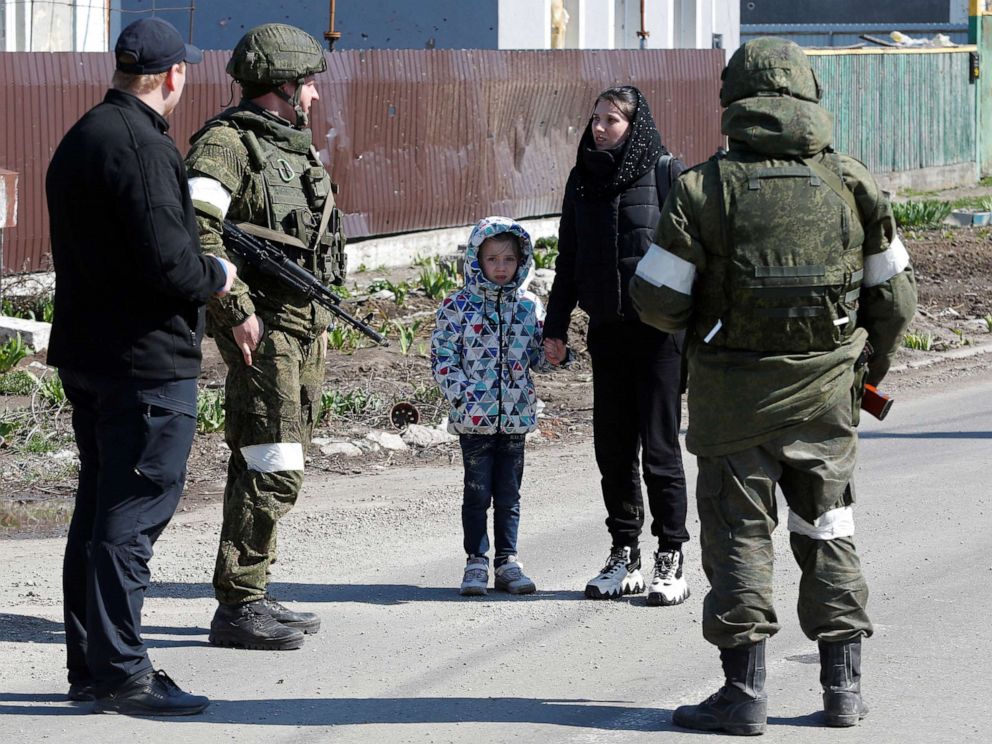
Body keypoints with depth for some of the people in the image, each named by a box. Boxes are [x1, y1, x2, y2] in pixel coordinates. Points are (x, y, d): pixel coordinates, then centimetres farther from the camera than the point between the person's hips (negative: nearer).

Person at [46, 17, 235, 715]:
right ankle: (121, 673, -3)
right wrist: (218, 276, -5)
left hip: (85, 356, 10)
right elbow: (166, 261, -25)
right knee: (133, 517, -6)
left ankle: (89, 663, 21)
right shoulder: (143, 146, -18)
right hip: (147, 363, -10)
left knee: (99, 511, 15)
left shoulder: (79, 139, 14)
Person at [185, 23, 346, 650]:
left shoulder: (295, 147, 18)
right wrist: (237, 308, -24)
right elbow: (194, 228, -24)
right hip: (262, 324, -9)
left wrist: (320, 324, 23)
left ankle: (252, 598, 18)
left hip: (305, 323, 9)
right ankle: (237, 606, -10)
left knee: (273, 466, 12)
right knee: (273, 470, -13)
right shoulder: (227, 143, -11)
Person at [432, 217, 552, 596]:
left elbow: (537, 356, 13)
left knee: (508, 492, 8)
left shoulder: (529, 306, 7)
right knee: (478, 491, 1)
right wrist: (461, 394, -15)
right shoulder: (458, 305, -3)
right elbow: (442, 355, -3)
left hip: (516, 415, 3)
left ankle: (507, 561, 16)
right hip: (473, 415, -3)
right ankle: (476, 562, 8)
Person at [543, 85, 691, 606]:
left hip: (659, 329, -5)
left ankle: (670, 562, 4)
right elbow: (569, 260, 17)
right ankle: (624, 558, 15)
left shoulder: (667, 173, -5)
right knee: (612, 447, 7)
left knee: (659, 447, -3)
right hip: (606, 329, 5)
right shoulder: (583, 180, 10)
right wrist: (556, 327, 13)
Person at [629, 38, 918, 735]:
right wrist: (872, 363, 24)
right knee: (829, 530, 14)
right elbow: (895, 293, 7)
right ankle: (844, 685, 15)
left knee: (739, 532, 6)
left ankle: (745, 690, 5)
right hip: (824, 390, 3)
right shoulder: (853, 182, -1)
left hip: (733, 390, -3)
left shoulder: (704, 188, -10)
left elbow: (657, 299, -9)